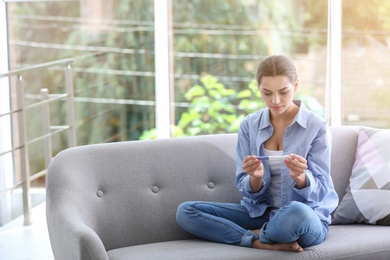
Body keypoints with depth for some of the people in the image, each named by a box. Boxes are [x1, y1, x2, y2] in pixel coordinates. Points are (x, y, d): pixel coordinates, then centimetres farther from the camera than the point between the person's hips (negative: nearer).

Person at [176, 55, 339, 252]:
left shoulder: (316, 126, -9)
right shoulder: (249, 126, 0)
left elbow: (319, 191, -10)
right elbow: (247, 191, -1)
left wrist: (300, 177, -33)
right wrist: (255, 178, -25)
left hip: (309, 217, -4)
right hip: (260, 213, 4)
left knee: (297, 213, -42)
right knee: (186, 212, -13)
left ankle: (256, 235, -9)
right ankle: (265, 243, -20)